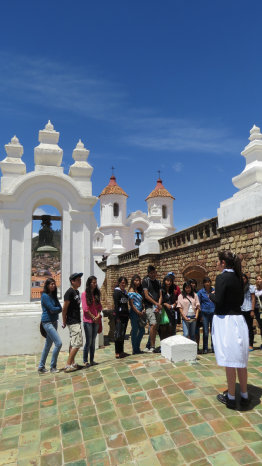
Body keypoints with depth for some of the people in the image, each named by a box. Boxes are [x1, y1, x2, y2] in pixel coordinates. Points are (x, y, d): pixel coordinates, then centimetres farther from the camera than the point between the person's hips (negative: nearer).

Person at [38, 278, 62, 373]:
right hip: (47, 322, -8)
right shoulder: (45, 296, -12)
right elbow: (52, 308, -18)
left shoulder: (53, 296, 12)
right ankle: (53, 367, 4)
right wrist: (58, 308, 0)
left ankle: (41, 367, 24)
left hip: (54, 322, 8)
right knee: (58, 343, -10)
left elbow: (60, 308, 5)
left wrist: (55, 310, -12)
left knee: (48, 344, 13)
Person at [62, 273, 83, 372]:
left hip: (76, 321, 9)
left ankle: (72, 364, 24)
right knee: (77, 343, -7)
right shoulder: (69, 292, -17)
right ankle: (68, 365, 1)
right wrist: (64, 322, -10)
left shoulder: (77, 292, 12)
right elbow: (64, 308, -15)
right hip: (73, 322, -9)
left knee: (73, 343, 14)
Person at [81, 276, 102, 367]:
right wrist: (93, 317, -9)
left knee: (93, 341, 10)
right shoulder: (84, 294, -6)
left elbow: (99, 306, 11)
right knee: (88, 341, -4)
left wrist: (98, 316, -5)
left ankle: (92, 360, 18)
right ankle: (85, 361, 9)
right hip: (88, 320, -5)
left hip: (96, 321, 5)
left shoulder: (96, 294, 12)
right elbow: (85, 308, -11)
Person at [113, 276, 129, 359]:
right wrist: (117, 317, -18)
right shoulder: (117, 292, -9)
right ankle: (117, 353, 1)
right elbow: (116, 305, -14)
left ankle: (121, 351, 22)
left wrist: (128, 314, 17)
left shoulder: (125, 292, 14)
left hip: (125, 315, 8)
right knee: (118, 334, -5)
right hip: (119, 315, -8)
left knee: (123, 334, 13)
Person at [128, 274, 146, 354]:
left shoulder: (139, 290, 14)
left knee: (142, 330, 13)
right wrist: (138, 312, -14)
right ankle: (135, 350, 12)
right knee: (135, 331, 1)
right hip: (134, 313, -8)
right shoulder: (131, 291, -10)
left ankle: (137, 347, 27)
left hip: (140, 313, 8)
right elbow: (131, 304, -14)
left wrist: (143, 310, 2)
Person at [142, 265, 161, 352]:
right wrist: (156, 303, -14)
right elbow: (146, 296, -7)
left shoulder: (158, 282, 15)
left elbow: (160, 295, 10)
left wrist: (159, 306, -5)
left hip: (157, 308, 5)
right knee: (153, 324, -18)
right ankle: (152, 347, -10)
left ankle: (149, 346, 16)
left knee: (155, 327, 5)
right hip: (149, 306, -5)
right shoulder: (145, 281, -1)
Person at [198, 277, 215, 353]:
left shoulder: (214, 290, 4)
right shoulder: (200, 292, 1)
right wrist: (200, 315, -1)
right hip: (205, 313, -1)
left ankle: (213, 347, 17)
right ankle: (205, 348, 14)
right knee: (205, 332, 3)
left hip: (213, 313, 1)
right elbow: (199, 304, 3)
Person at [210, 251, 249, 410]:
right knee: (240, 359, 15)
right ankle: (244, 395, 27)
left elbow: (218, 301, -19)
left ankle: (231, 397, 15)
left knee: (229, 361, 3)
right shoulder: (239, 278, 8)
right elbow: (240, 300, 16)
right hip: (239, 319, 8)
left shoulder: (222, 277, -15)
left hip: (225, 320, -7)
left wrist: (211, 294, 1)